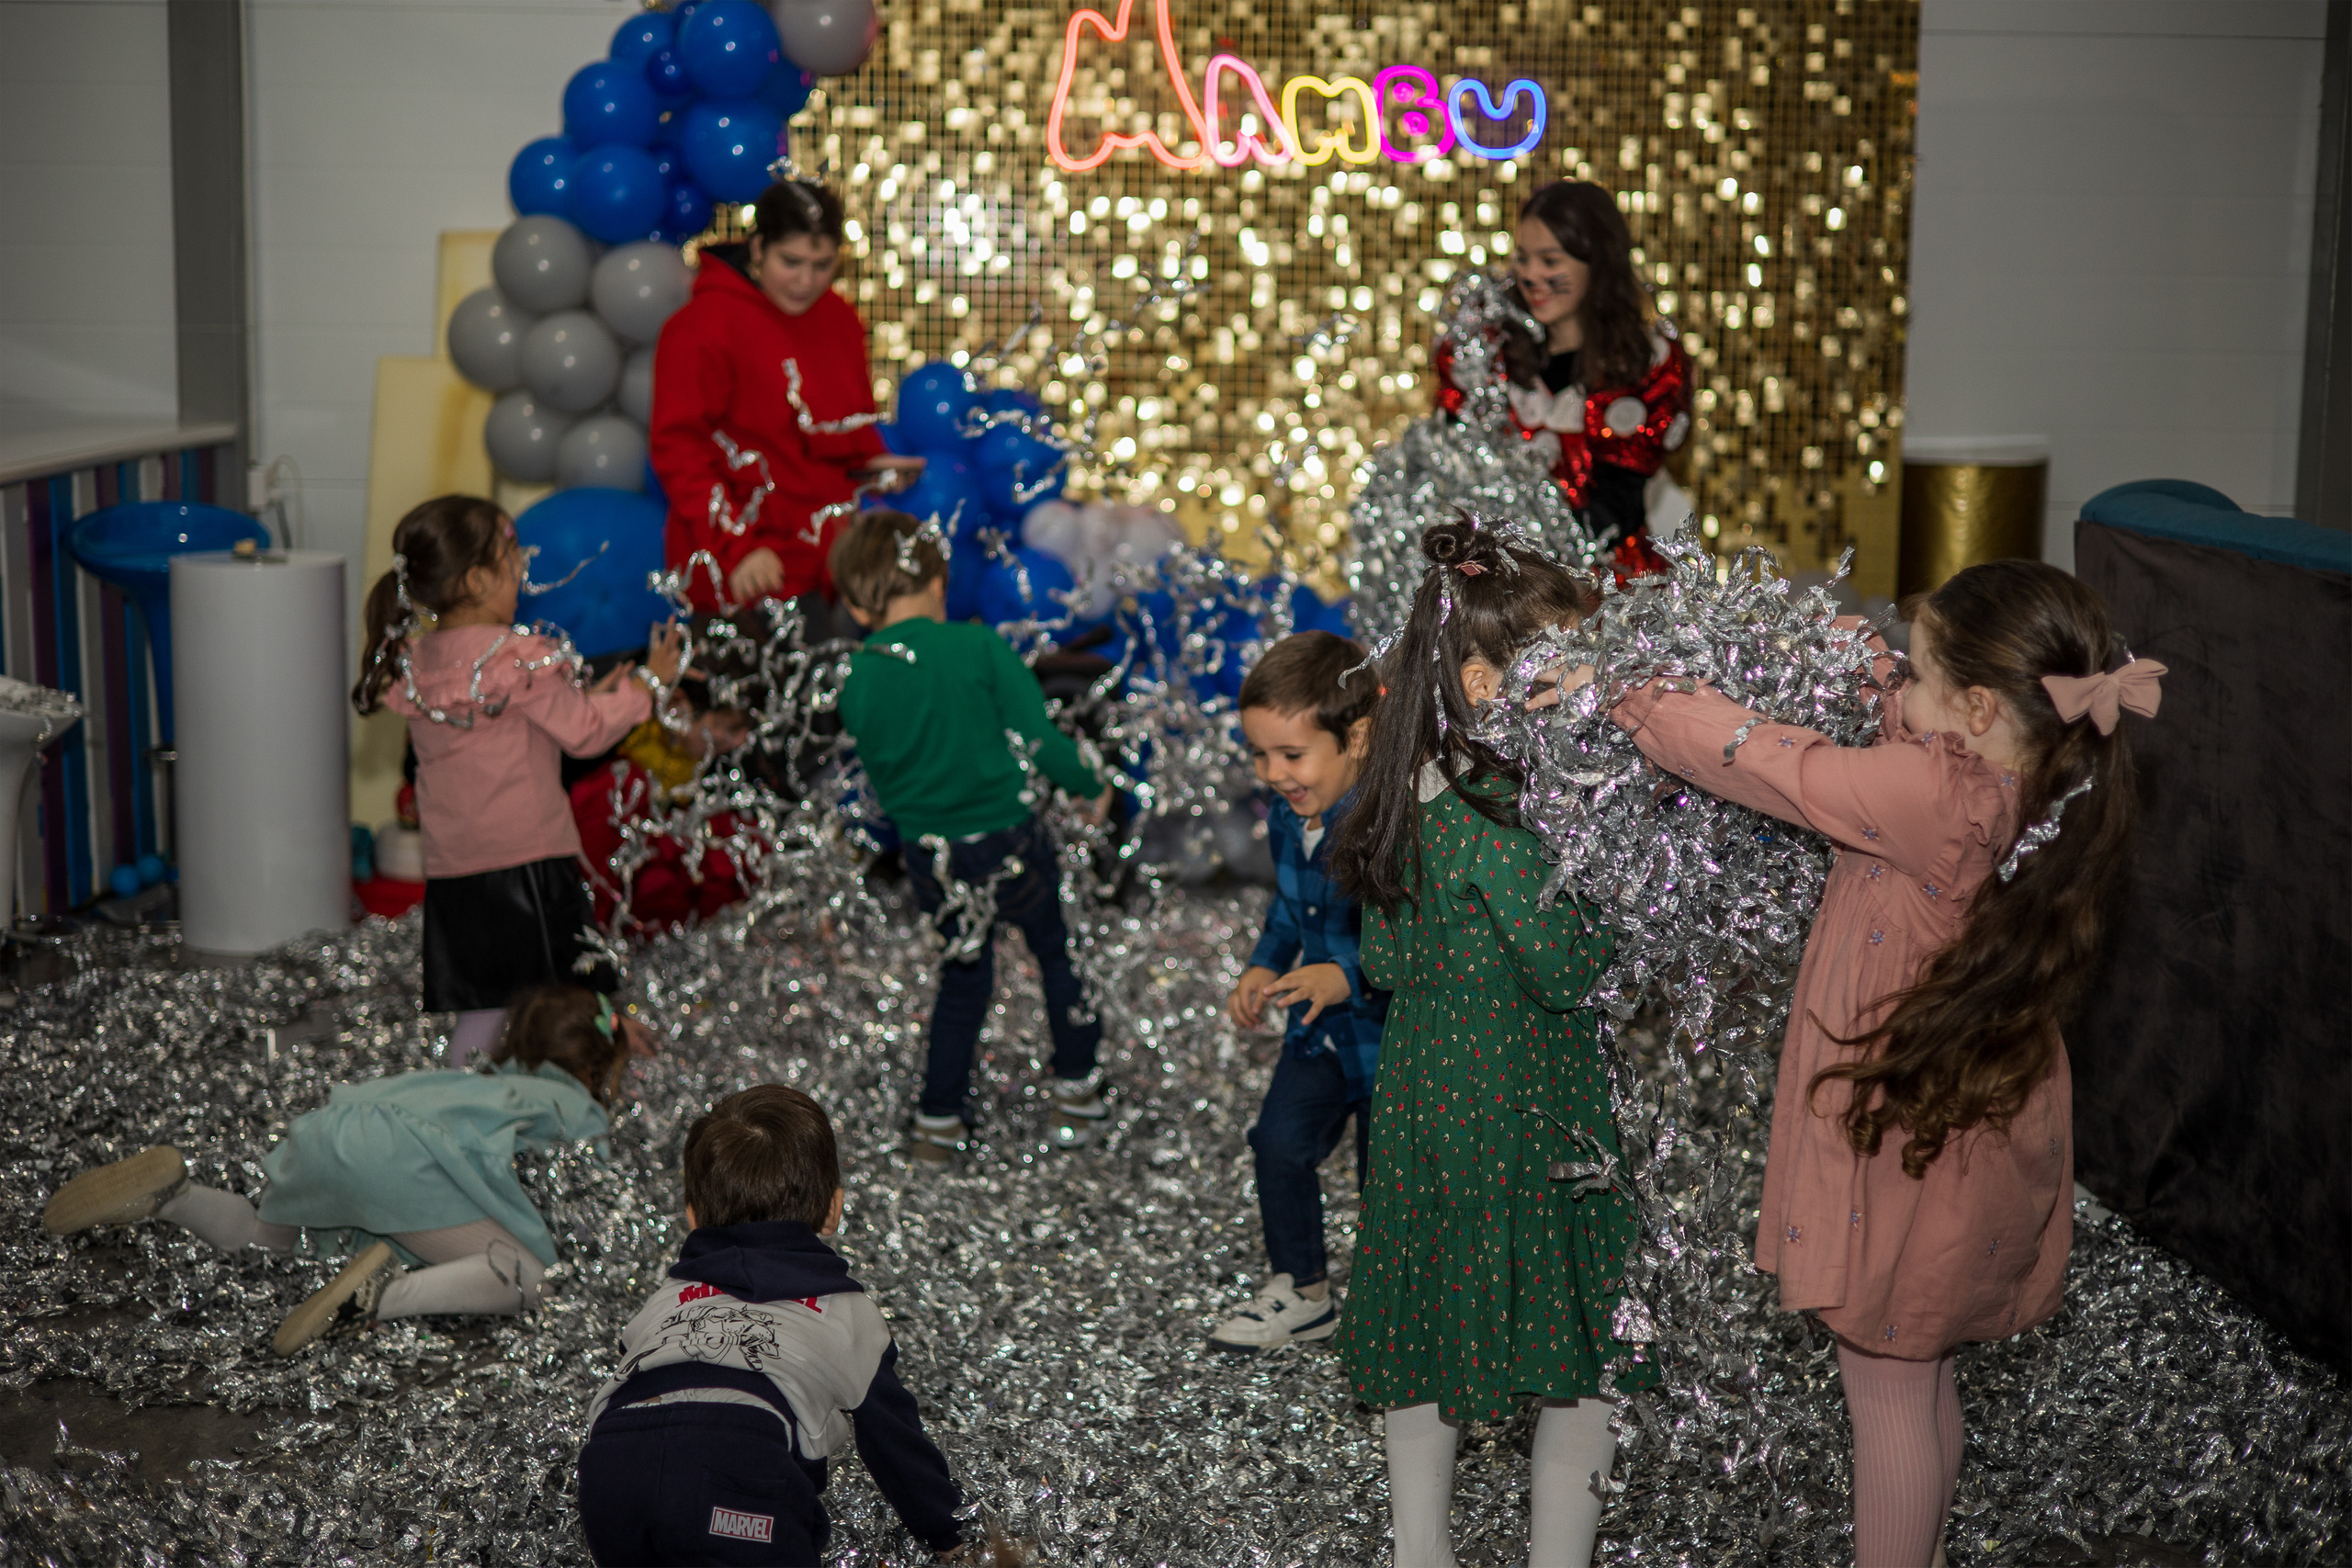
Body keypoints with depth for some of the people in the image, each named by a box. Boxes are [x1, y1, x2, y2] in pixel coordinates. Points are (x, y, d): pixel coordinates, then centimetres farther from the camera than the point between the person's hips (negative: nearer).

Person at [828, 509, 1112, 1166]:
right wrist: (1091, 787, 3)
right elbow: (1039, 739, -13)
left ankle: (938, 1122, 25)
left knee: (964, 975, 23)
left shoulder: (858, 682, -7)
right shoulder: (978, 648, -17)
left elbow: (880, 780, 6)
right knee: (1057, 953, 21)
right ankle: (1076, 1093, 29)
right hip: (1009, 842, -3)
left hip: (929, 858, 3)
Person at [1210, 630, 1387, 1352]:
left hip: (1390, 1029, -7)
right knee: (1280, 1144, 5)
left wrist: (1352, 977, -35)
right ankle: (1301, 1293, 25)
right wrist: (1264, 967, 3)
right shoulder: (1289, 815, -3)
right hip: (1320, 1025, 7)